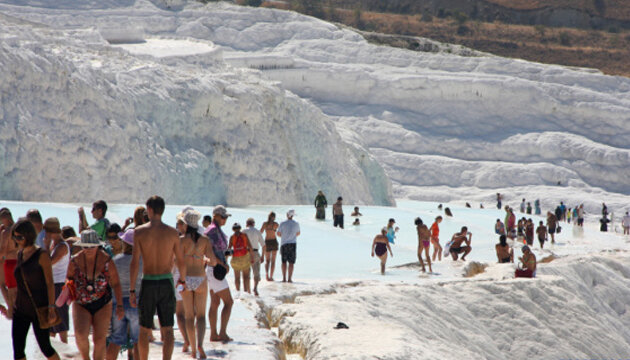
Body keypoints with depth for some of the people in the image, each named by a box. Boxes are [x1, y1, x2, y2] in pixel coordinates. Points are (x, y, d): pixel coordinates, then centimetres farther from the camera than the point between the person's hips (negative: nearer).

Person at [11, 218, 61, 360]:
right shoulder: (20, 254, 7)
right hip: (21, 309, 6)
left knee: (45, 347, 4)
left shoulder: (41, 255, -11)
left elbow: (49, 283, -13)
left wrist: (51, 308, -18)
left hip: (39, 309, -6)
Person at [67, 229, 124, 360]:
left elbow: (116, 284, -4)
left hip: (102, 305, 0)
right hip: (81, 304, 0)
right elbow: (69, 281, 10)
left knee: (99, 339, -5)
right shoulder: (75, 261, -6)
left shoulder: (106, 261, -9)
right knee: (80, 334, -20)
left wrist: (119, 305, -9)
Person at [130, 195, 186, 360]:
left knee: (144, 329, 15)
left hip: (148, 283, 0)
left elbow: (135, 263, -9)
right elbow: (181, 262, 4)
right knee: (167, 329, 0)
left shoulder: (139, 231, -5)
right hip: (166, 282, 0)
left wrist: (132, 290, -6)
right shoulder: (172, 233, -2)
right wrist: (183, 279, 24)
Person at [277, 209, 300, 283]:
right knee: (291, 262, 1)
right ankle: (290, 278, -4)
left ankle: (284, 278, 3)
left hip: (284, 244, 0)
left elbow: (278, 234, 1)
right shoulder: (296, 224, 0)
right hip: (293, 244, 0)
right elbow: (298, 233, 16)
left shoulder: (282, 224, -6)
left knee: (284, 262, 7)